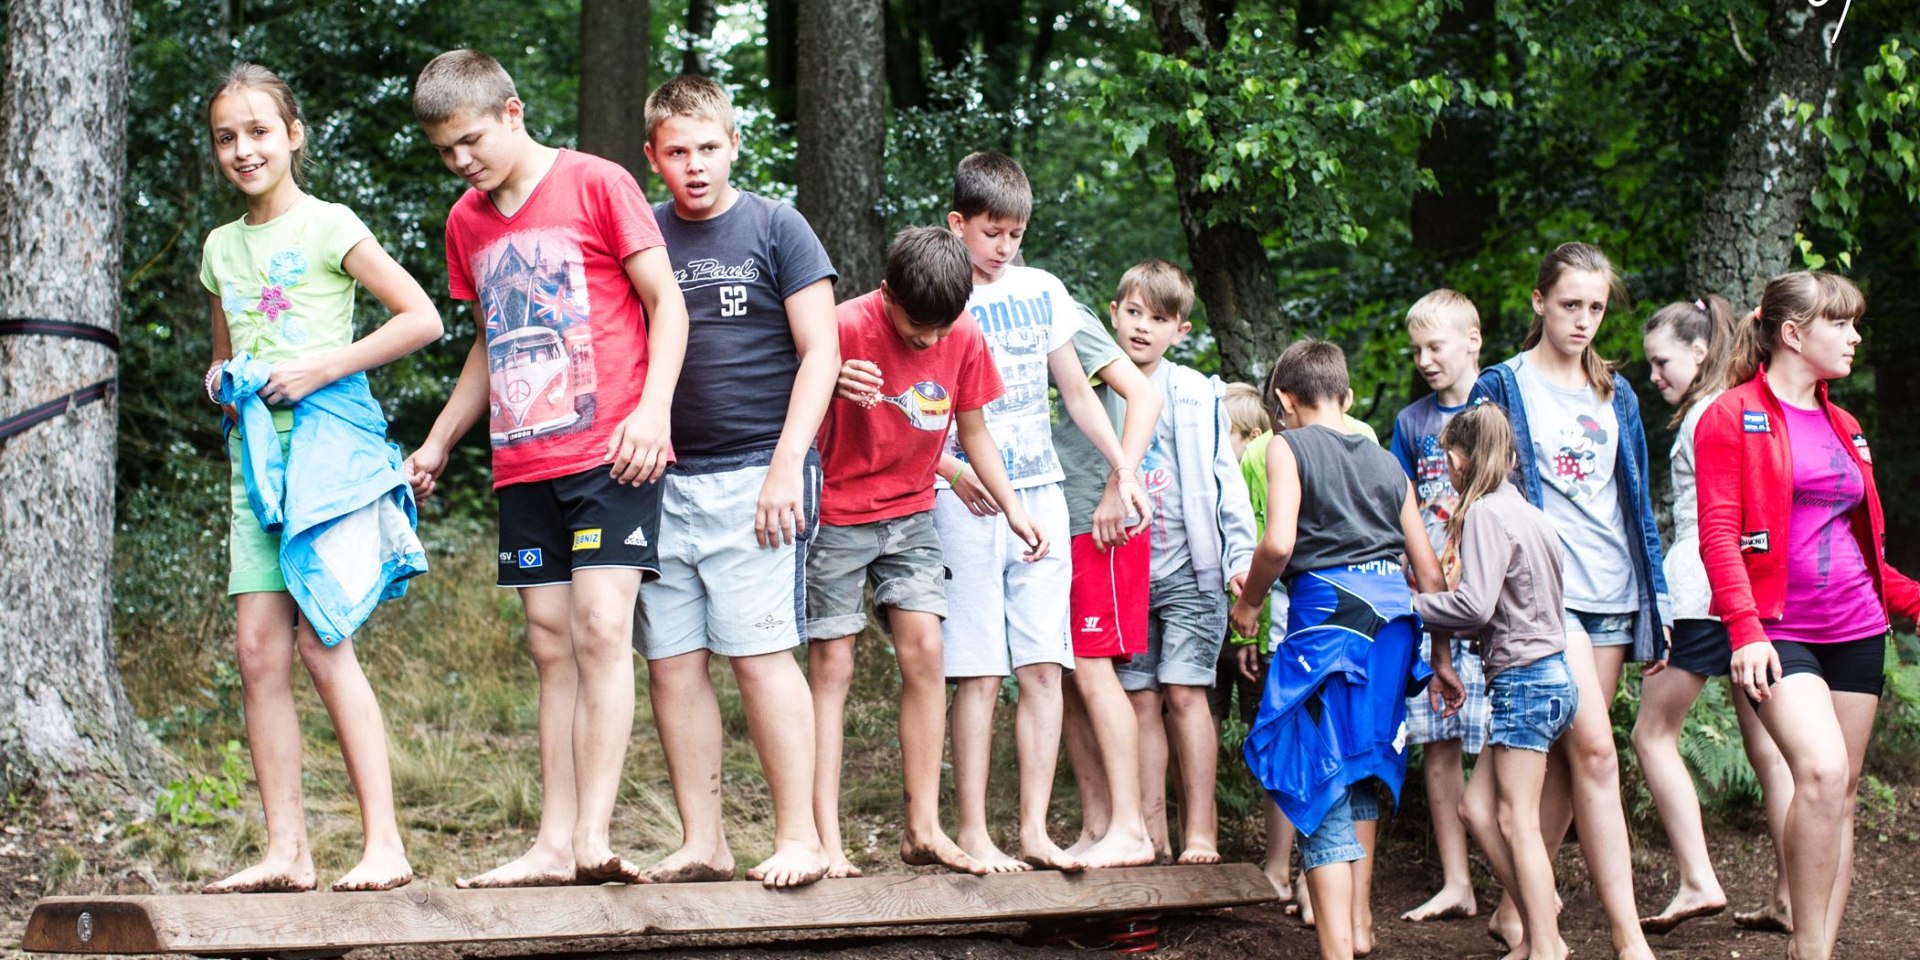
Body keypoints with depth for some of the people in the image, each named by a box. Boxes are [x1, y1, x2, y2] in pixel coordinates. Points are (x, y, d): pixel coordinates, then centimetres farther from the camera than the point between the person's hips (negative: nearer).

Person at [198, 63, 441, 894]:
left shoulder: (327, 227, -2)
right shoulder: (221, 248, 16)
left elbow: (422, 318, -7)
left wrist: (327, 365, -13)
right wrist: (220, 378, 7)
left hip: (328, 437, -6)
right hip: (254, 450, 6)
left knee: (321, 641, -13)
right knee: (258, 649, -1)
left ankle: (384, 843, -11)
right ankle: (285, 850, 1)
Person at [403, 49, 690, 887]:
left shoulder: (597, 185, -3)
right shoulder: (467, 222, 15)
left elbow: (666, 302, -3)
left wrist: (653, 410, -16)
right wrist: (435, 446, 25)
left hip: (611, 454, -6)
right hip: (523, 465, 6)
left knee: (601, 627, -15)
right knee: (551, 645, 4)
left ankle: (593, 836, -19)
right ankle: (554, 847, 4)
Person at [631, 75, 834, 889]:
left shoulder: (774, 227, 2)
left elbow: (820, 351, -1)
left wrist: (787, 465, -9)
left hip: (753, 475, -4)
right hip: (663, 479, 4)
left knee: (760, 654, -9)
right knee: (671, 662, 2)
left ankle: (798, 837, -4)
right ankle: (702, 844, 8)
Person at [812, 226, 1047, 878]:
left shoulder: (964, 337, -5)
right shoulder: (846, 329, -20)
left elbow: (972, 429, 9)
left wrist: (1013, 509, 4)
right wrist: (831, 385, -40)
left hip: (910, 514, 4)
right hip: (836, 514, -4)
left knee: (925, 651, -6)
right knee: (830, 664, -5)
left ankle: (924, 829, 0)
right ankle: (827, 842, -7)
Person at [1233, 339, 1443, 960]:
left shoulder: (1289, 447, 1)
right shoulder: (1386, 463, 18)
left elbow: (1279, 542, -14)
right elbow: (1429, 570, 17)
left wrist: (1248, 603, 3)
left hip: (1325, 610, -6)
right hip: (1392, 619, 6)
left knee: (1322, 788, -4)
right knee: (1361, 778, 21)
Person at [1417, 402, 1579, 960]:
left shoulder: (1485, 513, -13)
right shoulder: (1524, 511, 16)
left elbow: (1474, 605, -21)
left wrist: (1407, 605, -9)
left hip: (1525, 680, -9)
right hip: (1548, 677, 9)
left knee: (1516, 820, -6)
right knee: (1478, 807, 10)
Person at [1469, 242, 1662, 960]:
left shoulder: (1616, 395, 15)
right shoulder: (1502, 387, 0)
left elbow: (1638, 502, 19)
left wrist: (1656, 602, 15)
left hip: (1613, 593, 6)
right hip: (1544, 590, -6)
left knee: (1564, 758, 5)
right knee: (1594, 750, -16)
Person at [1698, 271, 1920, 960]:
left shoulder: (1840, 426, 17)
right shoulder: (1732, 418, -3)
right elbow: (1718, 533, -10)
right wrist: (1744, 628, -21)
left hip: (1855, 628, 7)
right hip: (1779, 631, -7)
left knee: (1841, 794, 5)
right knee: (1822, 771, -24)